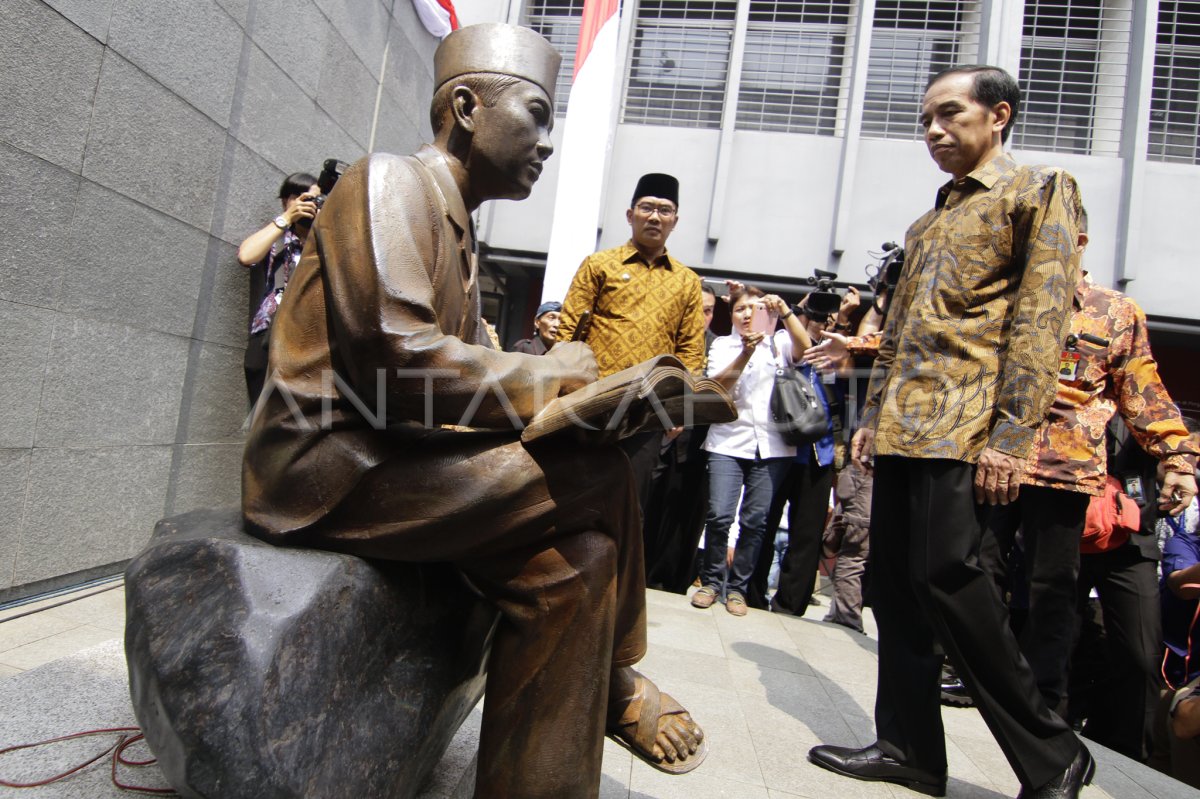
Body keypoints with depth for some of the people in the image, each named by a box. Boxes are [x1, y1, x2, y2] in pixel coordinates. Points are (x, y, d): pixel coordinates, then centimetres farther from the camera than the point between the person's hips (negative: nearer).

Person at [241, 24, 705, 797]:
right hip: (329, 465, -9)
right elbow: (397, 360, -24)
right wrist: (549, 377, -11)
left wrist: (551, 391, -1)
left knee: (577, 559, -7)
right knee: (599, 472, -17)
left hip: (396, 458, 9)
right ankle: (616, 681, 7)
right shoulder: (393, 182, -9)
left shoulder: (457, 232, 20)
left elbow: (461, 370, 17)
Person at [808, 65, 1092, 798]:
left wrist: (1011, 437, -17)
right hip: (902, 429, 8)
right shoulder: (930, 222, 25)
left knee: (945, 575, -12)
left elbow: (1041, 319, -9)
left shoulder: (1040, 189, 3)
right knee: (896, 582, 5)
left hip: (964, 428, -7)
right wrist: (872, 417, 16)